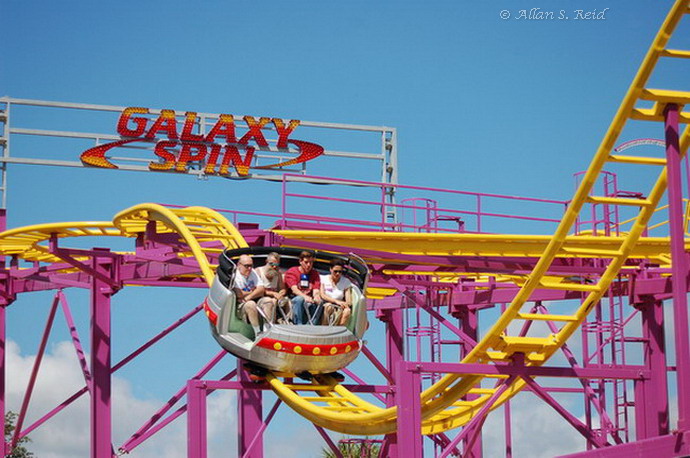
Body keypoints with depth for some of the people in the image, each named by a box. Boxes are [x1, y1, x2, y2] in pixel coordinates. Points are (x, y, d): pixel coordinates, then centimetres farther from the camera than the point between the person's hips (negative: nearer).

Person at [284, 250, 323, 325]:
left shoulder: (314, 274, 14)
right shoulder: (291, 272, 3)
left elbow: (316, 291, 0)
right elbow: (294, 289, -13)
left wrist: (316, 296, -27)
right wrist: (305, 297, -33)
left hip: (309, 301, 3)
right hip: (293, 300, -3)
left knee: (319, 302, -29)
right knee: (299, 299, -37)